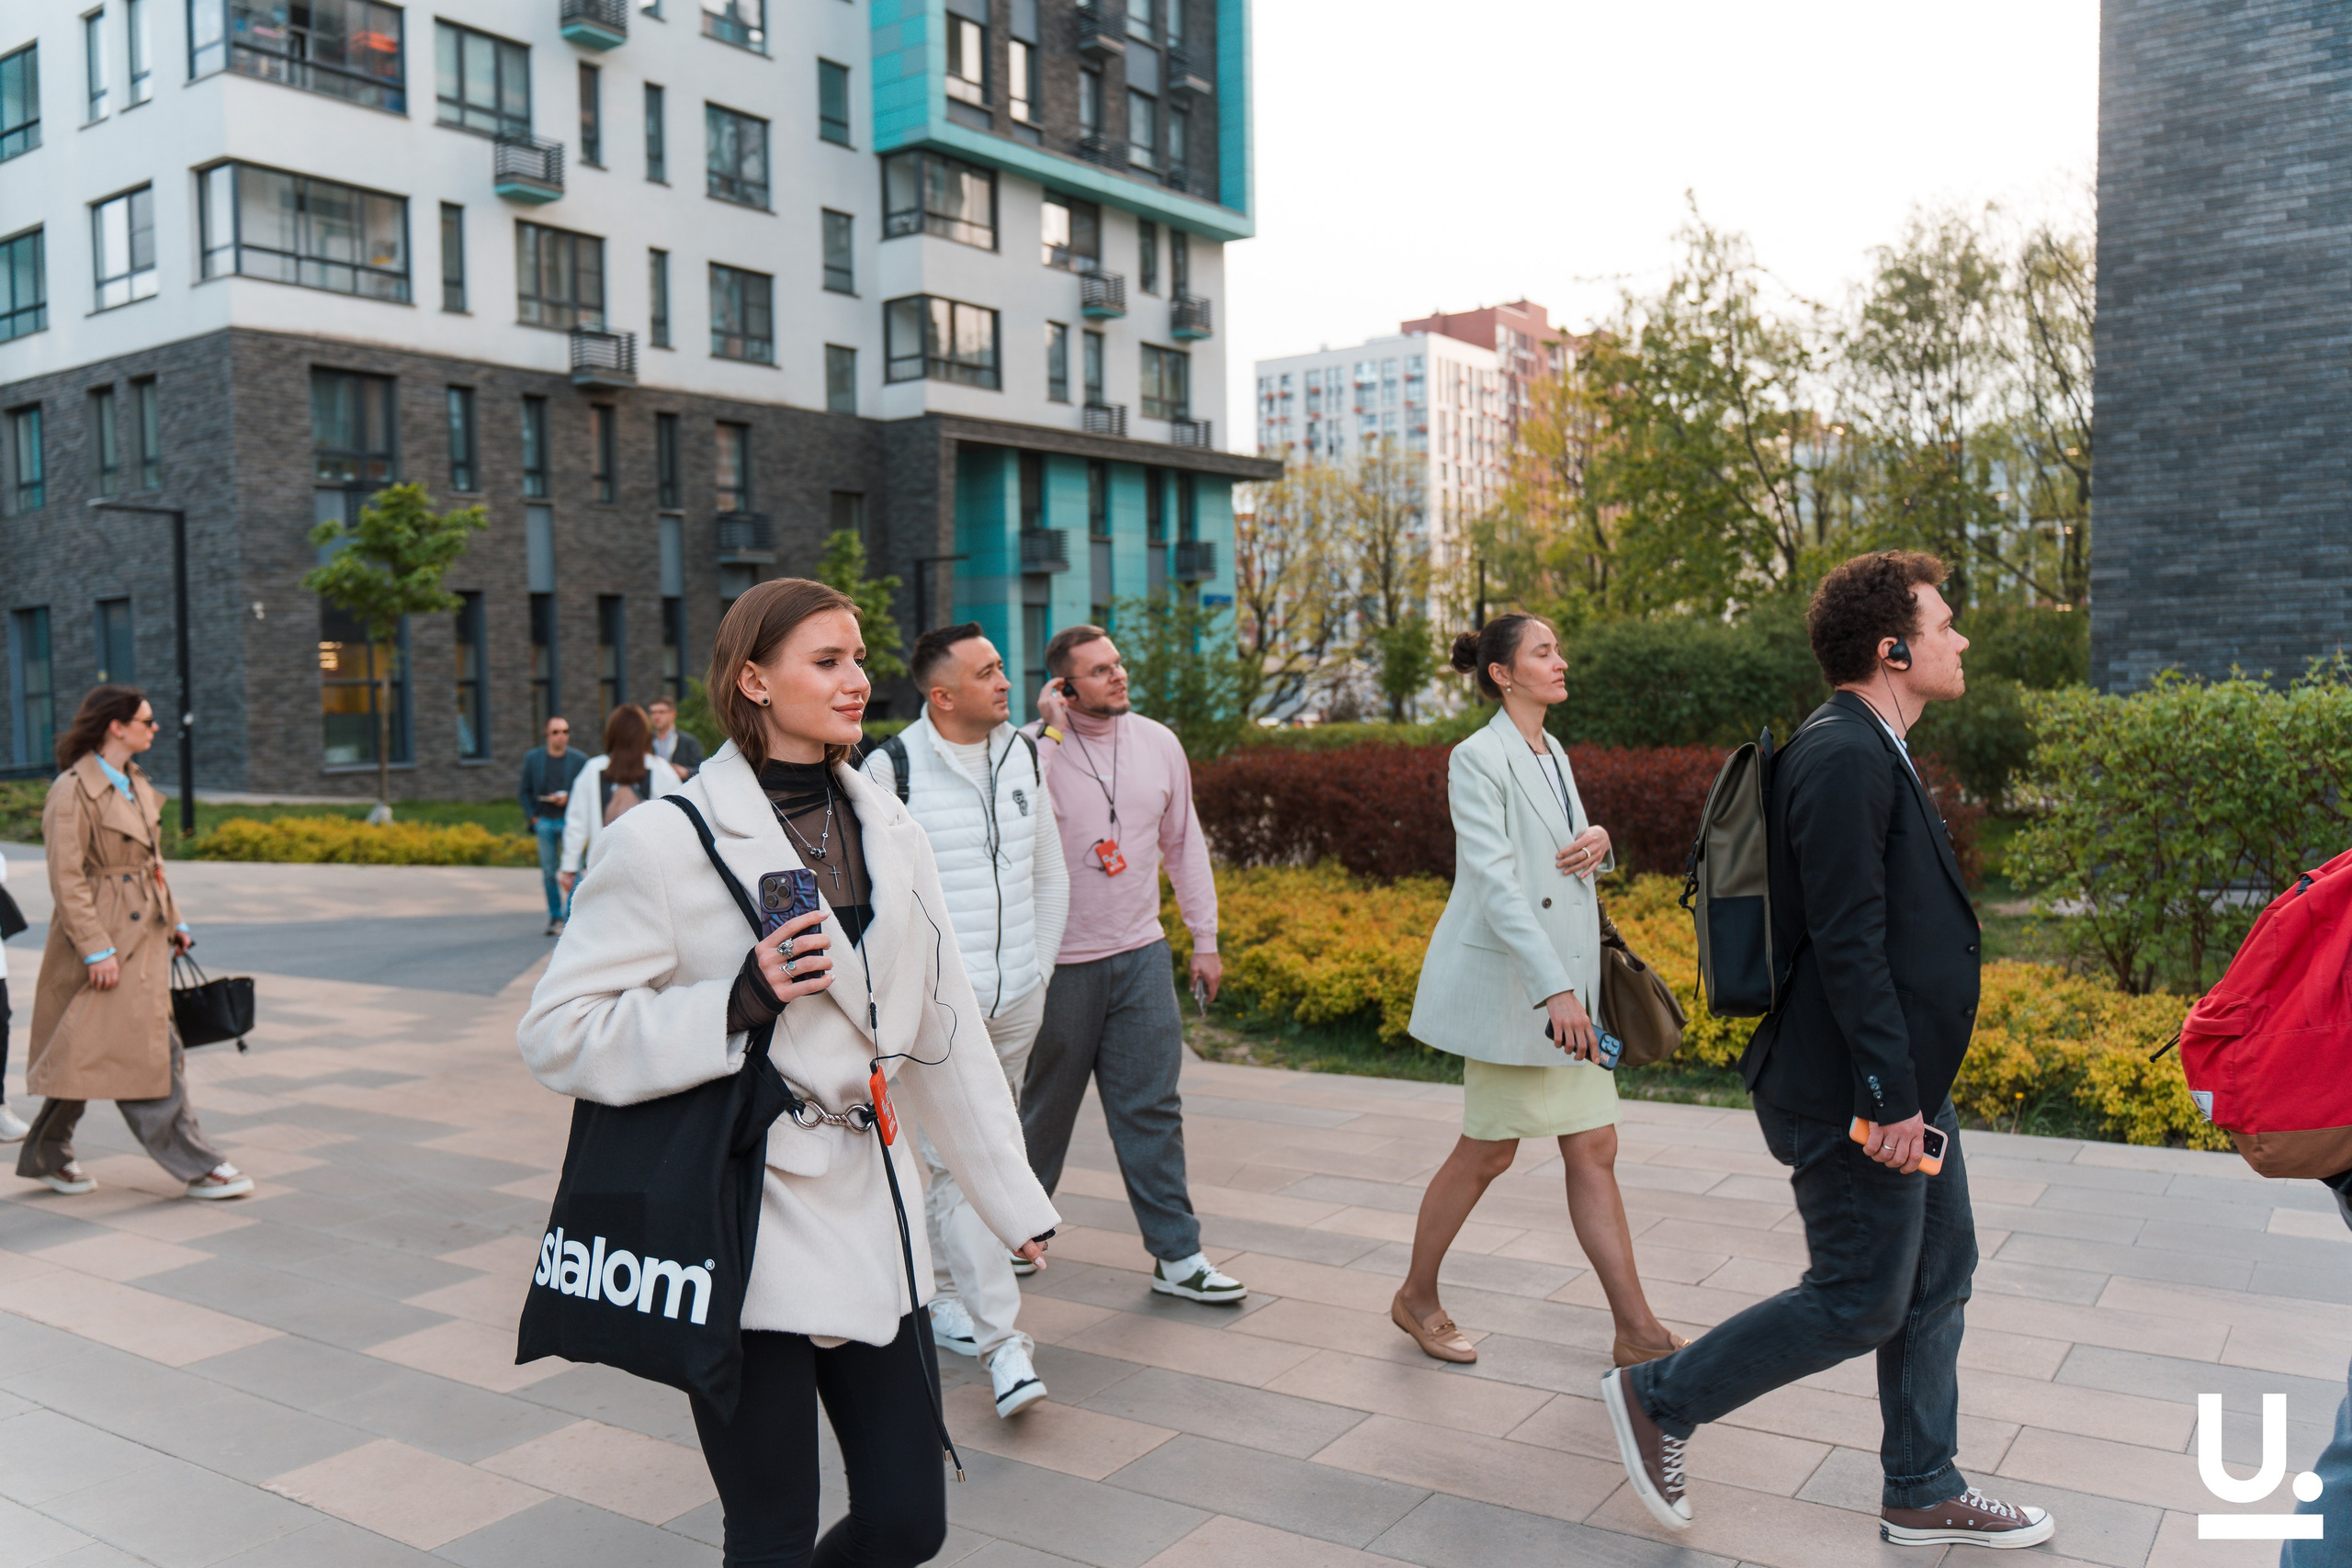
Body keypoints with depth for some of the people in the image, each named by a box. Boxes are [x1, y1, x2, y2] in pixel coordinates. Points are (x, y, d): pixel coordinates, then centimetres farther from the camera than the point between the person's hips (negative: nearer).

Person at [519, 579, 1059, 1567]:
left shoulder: (889, 833, 7)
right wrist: (737, 1003, -22)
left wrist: (1015, 1200, 14)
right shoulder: (666, 840, -11)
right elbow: (556, 1035, -10)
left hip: (866, 1214, 5)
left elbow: (944, 1032, 13)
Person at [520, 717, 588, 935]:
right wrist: (532, 817, 2)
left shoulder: (580, 760, 0)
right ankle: (555, 917, 17)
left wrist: (568, 798, -12)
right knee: (549, 873, 7)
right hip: (544, 821, 2)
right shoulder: (532, 758, 6)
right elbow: (525, 791, 12)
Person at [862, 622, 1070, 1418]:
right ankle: (1001, 1339, -5)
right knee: (961, 1162, -8)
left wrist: (1038, 968, 12)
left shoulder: (1024, 755, 8)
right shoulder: (891, 767, -10)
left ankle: (940, 1290, 34)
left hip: (1015, 1002, 6)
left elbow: (1050, 872, 17)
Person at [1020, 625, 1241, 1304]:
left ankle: (1177, 1255, 11)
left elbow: (1184, 845, 12)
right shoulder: (1035, 748, -9)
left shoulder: (1159, 744, 4)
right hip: (1059, 961, -3)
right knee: (1047, 1105, 12)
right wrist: (1052, 731, -25)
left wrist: (1205, 939, 12)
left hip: (1142, 955, 3)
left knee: (1152, 1107, 4)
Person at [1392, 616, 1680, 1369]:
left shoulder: (1554, 756, 13)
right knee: (1488, 1152, 4)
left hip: (1568, 983, 8)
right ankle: (1417, 1298, 24)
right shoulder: (1478, 758, -13)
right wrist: (1554, 989, -29)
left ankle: (1637, 1331, 11)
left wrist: (1600, 841, -2)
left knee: (1593, 1150, 6)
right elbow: (1495, 881, -22)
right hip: (1508, 984, -7)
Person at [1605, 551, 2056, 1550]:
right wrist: (1891, 1094, -23)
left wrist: (1912, 1084, 21)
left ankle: (1923, 1496, 32)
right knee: (1860, 1302, 0)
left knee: (1940, 1272, 17)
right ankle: (1661, 1397, 15)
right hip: (1857, 1091, -11)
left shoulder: (1870, 751, 14)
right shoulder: (1843, 758, -21)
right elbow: (1846, 940, -25)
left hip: (1906, 1078, 11)